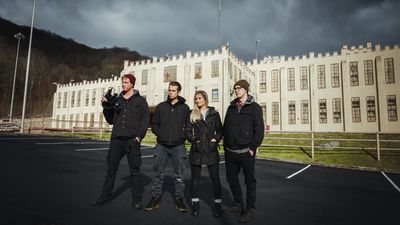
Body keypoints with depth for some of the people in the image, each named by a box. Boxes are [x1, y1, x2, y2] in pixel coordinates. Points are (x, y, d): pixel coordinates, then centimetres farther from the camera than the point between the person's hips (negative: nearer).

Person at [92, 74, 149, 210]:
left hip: (132, 139, -4)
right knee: (111, 168, 8)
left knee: (134, 170, 2)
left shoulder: (140, 101, 4)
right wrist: (106, 107, 2)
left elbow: (145, 120, -2)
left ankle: (136, 199, 11)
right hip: (116, 139, 4)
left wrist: (139, 136, -12)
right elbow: (111, 120, 15)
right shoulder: (116, 100, 14)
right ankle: (106, 195, 22)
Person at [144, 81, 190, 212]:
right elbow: (154, 124, 11)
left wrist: (182, 136, -6)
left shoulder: (185, 108, 3)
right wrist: (160, 134, -2)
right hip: (162, 146, 2)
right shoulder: (161, 106, 8)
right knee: (158, 174, 7)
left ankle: (179, 199, 19)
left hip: (178, 146, -1)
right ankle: (155, 198, 20)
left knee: (179, 175, 6)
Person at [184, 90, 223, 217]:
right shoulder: (192, 114, 8)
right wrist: (194, 140, -8)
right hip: (197, 150, 1)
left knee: (215, 178, 3)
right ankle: (195, 204, 21)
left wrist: (216, 139, -6)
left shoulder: (214, 114, 8)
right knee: (195, 178, 7)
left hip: (211, 150, 0)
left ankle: (217, 204, 16)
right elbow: (187, 131, 5)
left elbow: (220, 130, 8)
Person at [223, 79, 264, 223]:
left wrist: (253, 147, -14)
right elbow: (225, 127, 15)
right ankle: (238, 205, 31)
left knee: (249, 181, 5)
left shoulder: (254, 107, -2)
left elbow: (259, 129, -9)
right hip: (230, 151, 6)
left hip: (246, 151, -5)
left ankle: (250, 210, 18)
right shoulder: (231, 107, 13)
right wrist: (226, 145, 9)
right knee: (231, 179, 14)